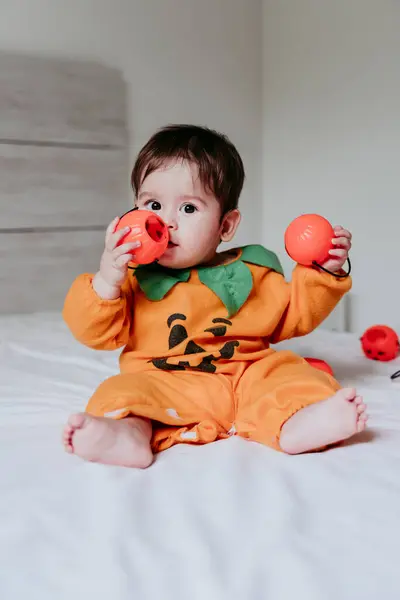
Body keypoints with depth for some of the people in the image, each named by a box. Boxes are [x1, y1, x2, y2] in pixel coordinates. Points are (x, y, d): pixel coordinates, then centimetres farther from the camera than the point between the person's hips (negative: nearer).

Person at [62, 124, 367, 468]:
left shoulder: (251, 272, 10)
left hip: (247, 378, 2)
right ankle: (131, 430, -54)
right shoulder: (132, 276, 4)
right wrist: (105, 282, -17)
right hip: (162, 384, -1)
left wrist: (322, 272, 8)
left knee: (285, 372, -22)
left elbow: (293, 315, 20)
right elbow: (97, 334, -1)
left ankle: (294, 425, -48)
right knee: (125, 390, -26)